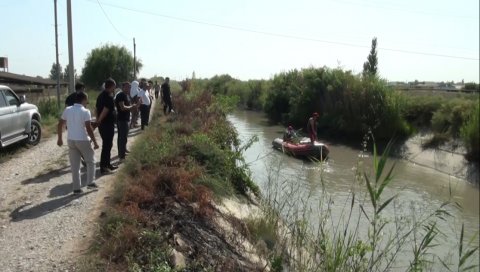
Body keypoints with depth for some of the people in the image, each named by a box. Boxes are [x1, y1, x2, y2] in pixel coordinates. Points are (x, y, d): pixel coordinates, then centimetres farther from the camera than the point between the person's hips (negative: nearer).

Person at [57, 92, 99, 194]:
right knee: (90, 161, 16)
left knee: (74, 165, 10)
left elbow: (60, 125, 9)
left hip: (71, 140, 5)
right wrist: (95, 142, -11)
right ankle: (90, 182, 15)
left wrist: (59, 138, 20)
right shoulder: (85, 111, -12)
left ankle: (77, 188, 12)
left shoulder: (67, 110, 5)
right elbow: (89, 128, -17)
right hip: (83, 140, -5)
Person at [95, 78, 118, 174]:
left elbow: (97, 109, 15)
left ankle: (107, 164, 28)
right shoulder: (109, 97, -17)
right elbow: (105, 110, -25)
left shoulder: (101, 95, 11)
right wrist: (99, 121, -16)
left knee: (107, 144, 18)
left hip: (102, 124, 9)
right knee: (107, 145, -2)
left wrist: (98, 120, 19)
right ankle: (103, 167, 2)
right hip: (108, 124, -9)